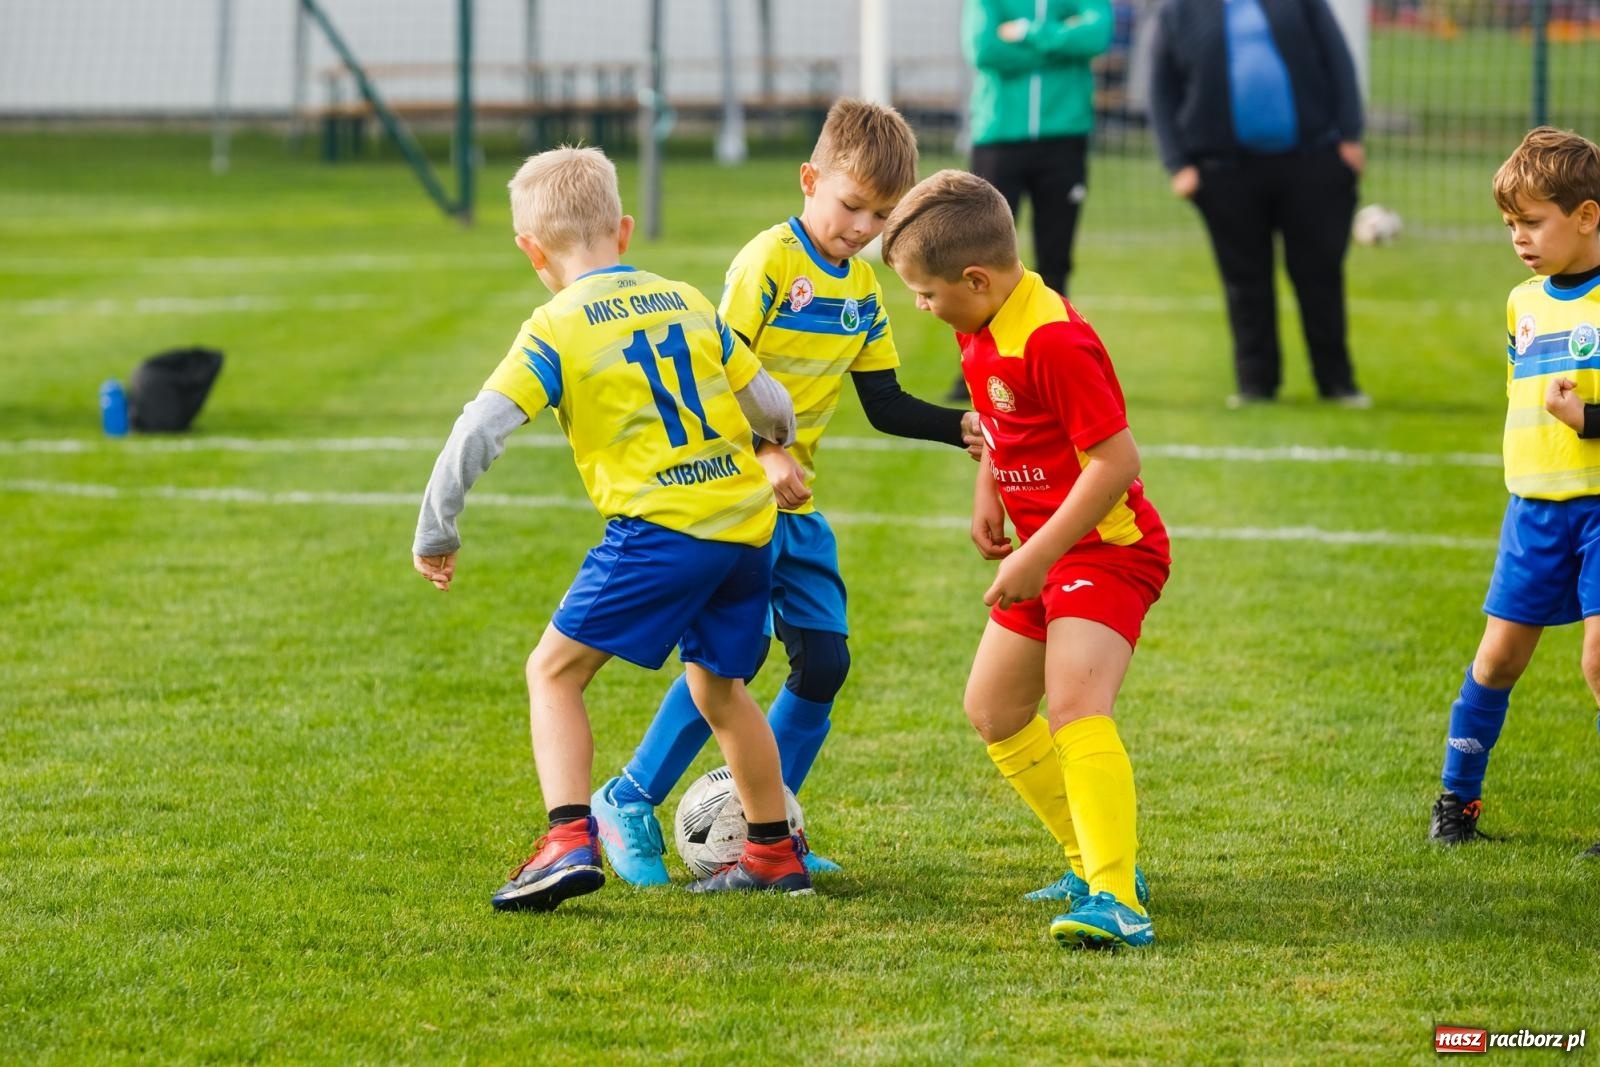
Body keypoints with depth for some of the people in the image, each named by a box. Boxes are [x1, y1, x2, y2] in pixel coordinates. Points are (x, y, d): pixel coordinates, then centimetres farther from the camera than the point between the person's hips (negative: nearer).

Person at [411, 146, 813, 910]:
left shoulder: (557, 329, -3)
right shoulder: (687, 303, 13)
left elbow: (478, 431, -10)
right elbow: (772, 405, 19)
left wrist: (435, 534, 1)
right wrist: (773, 451, 43)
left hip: (660, 528, -6)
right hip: (748, 520, 6)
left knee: (553, 670, 3)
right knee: (718, 686, 25)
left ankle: (570, 841, -14)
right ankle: (774, 853, 33)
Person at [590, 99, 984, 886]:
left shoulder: (862, 289, 10)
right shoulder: (769, 262, -13)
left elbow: (884, 404, 15)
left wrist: (960, 428, -1)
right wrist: (763, 456, -28)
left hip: (796, 504, 8)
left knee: (823, 660, 2)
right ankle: (628, 802, -1)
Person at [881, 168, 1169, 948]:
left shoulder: (1054, 342, -26)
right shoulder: (980, 329, 4)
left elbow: (1115, 460, -27)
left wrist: (1037, 556, -24)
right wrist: (987, 490, 8)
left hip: (1107, 548, -11)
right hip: (1045, 553, 11)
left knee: (1075, 705, -27)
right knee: (993, 710, 17)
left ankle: (1117, 901, -35)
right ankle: (1096, 864, 27)